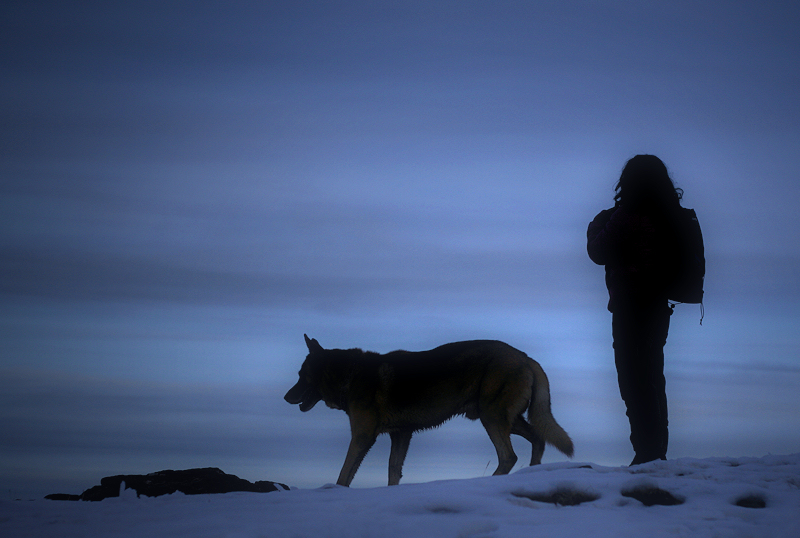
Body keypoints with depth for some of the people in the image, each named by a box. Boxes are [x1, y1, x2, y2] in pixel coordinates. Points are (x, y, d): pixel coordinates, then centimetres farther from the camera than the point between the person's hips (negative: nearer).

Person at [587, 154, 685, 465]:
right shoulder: (670, 216, 4)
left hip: (631, 308, -8)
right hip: (659, 307, 8)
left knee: (634, 381, -2)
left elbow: (599, 253, -11)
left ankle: (647, 454, -2)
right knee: (652, 378, 17)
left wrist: (597, 226, 8)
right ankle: (658, 453, 25)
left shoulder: (628, 217, -19)